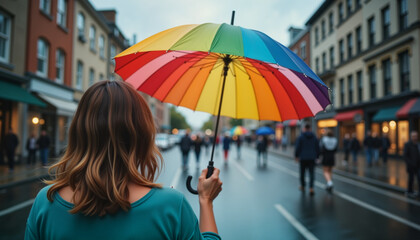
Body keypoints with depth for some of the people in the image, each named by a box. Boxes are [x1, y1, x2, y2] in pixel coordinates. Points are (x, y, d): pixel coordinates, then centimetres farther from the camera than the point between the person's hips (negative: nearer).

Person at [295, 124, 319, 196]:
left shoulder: (301, 137, -6)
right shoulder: (314, 137, 5)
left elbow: (297, 147, -7)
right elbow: (317, 148, 8)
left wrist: (296, 156, 3)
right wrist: (317, 156, 18)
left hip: (303, 158, -2)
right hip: (312, 158, 2)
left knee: (302, 172, 13)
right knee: (311, 173, 0)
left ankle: (302, 186, 28)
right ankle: (311, 188, -14)